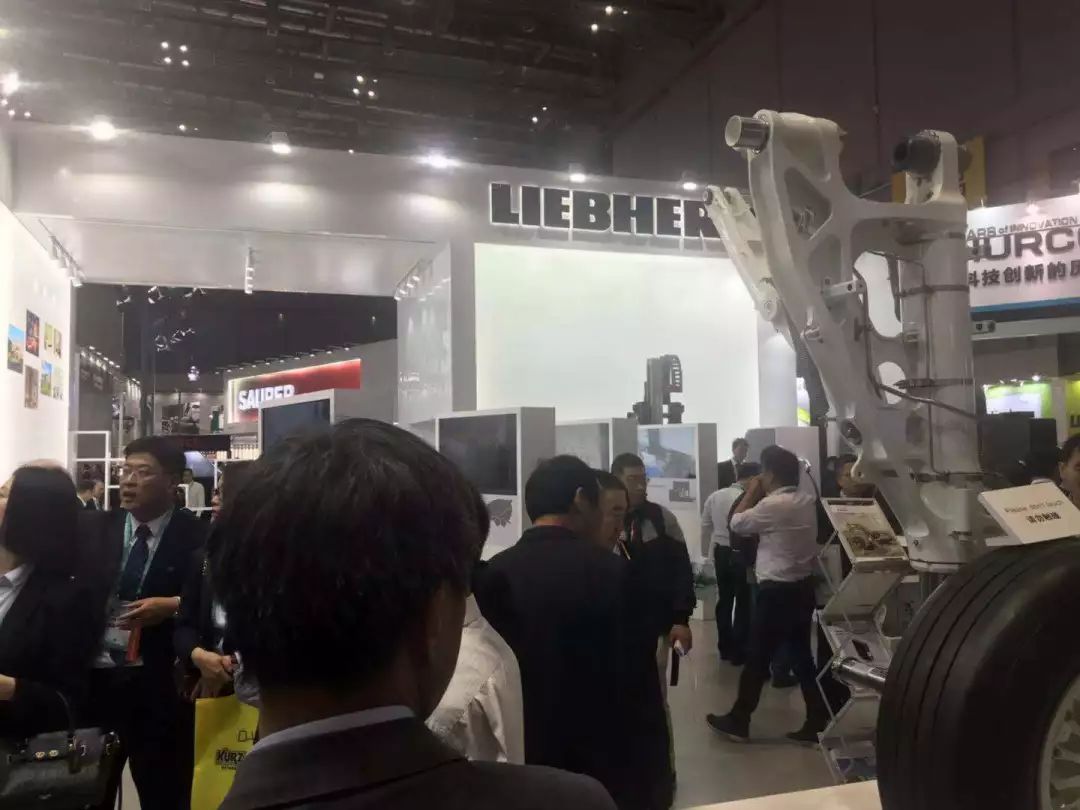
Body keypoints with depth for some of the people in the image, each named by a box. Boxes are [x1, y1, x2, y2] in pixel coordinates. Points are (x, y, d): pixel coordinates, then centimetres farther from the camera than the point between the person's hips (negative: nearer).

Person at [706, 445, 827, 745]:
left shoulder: (773, 505, -20)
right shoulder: (806, 501, 6)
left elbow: (736, 523, -9)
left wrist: (752, 492, 0)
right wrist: (760, 495, 9)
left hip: (777, 591, -8)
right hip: (803, 586, 8)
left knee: (757, 657, 4)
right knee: (801, 655, 15)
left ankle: (738, 721, 17)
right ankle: (817, 722, 18)